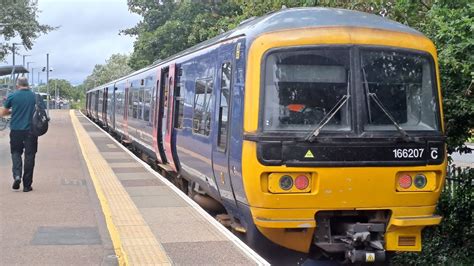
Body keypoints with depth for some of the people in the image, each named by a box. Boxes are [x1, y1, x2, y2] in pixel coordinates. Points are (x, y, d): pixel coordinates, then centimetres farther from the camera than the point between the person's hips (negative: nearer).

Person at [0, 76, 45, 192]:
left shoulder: (12, 96, -1)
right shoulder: (36, 97, 2)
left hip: (16, 130, 0)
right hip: (31, 130, 1)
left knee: (16, 153, 16)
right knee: (29, 156, 6)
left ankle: (17, 175, -7)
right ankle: (27, 185, 7)